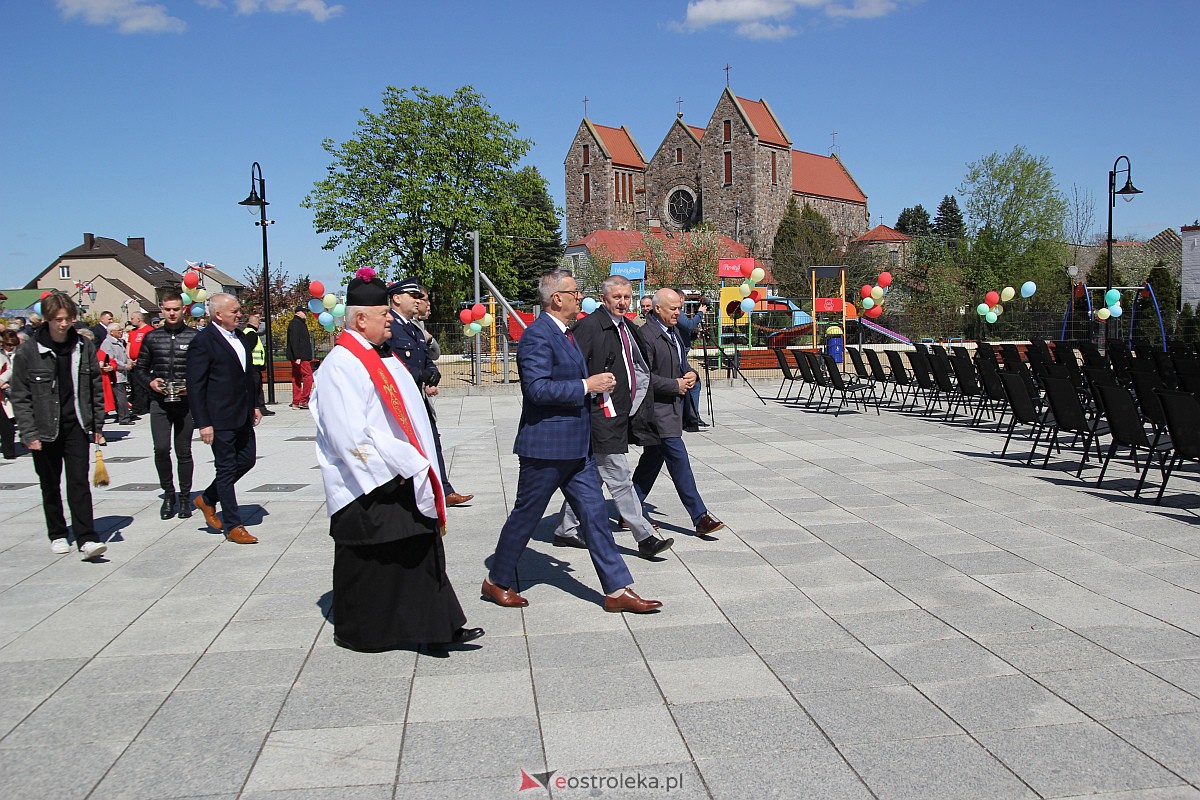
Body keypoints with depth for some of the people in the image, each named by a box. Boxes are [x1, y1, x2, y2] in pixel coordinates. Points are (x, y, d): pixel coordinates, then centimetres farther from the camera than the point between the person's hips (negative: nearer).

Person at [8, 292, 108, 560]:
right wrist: (29, 433, -8)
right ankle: (57, 535, 27)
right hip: (45, 429, 0)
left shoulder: (84, 347, 1)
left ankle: (86, 539, -8)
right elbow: (20, 397, -3)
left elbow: (96, 388, 8)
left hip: (77, 426, 1)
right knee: (50, 486, 12)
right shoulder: (28, 351, -6)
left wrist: (97, 425, 7)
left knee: (79, 482, -5)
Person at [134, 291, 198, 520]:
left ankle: (184, 497, 19)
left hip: (186, 403, -1)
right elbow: (139, 370, 13)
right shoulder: (152, 337, 8)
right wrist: (150, 382, -6)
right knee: (161, 449, -9)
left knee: (183, 452, 5)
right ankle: (168, 493, 11)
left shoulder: (195, 338, 2)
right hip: (159, 402, 1)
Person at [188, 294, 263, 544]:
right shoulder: (203, 342, -13)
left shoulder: (240, 337, 11)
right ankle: (233, 526, 10)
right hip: (220, 420, -8)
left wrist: (255, 405, 16)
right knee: (227, 469, 1)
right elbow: (195, 386, -14)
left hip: (243, 417, 8)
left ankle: (207, 499, 34)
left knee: (247, 461, 14)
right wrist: (203, 423, -17)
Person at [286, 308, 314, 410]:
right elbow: (294, 341, -18)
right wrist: (297, 357, -24)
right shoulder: (295, 323, -10)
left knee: (297, 378, 8)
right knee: (308, 376, -11)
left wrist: (309, 357, 21)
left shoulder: (301, 323, 22)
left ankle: (296, 402, 10)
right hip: (300, 357, -10)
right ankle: (303, 401, -10)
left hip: (299, 357, 10)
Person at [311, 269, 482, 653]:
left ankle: (439, 626, 16)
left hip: (402, 477, 9)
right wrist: (398, 468, -19)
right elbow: (351, 434, -22)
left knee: (422, 551, 9)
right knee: (367, 562, 6)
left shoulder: (383, 356, 12)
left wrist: (417, 463, 10)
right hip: (367, 487, -9)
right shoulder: (341, 365, -16)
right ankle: (358, 633, 23)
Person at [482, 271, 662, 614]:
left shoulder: (564, 332, 15)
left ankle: (617, 590, 10)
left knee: (594, 514, 7)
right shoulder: (538, 335, -16)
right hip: (546, 444, -9)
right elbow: (537, 388, -26)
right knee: (526, 516, 5)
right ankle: (497, 582, 24)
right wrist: (587, 386, -21)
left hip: (576, 445, 9)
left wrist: (594, 385, 10)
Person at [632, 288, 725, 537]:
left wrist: (690, 374, 4)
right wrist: (675, 385, -16)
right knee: (678, 459, -9)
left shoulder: (673, 332, 14)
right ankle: (700, 517, -5)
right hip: (658, 408, -10)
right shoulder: (646, 335, -16)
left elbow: (682, 360, 26)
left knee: (652, 459, 14)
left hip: (672, 405, 10)